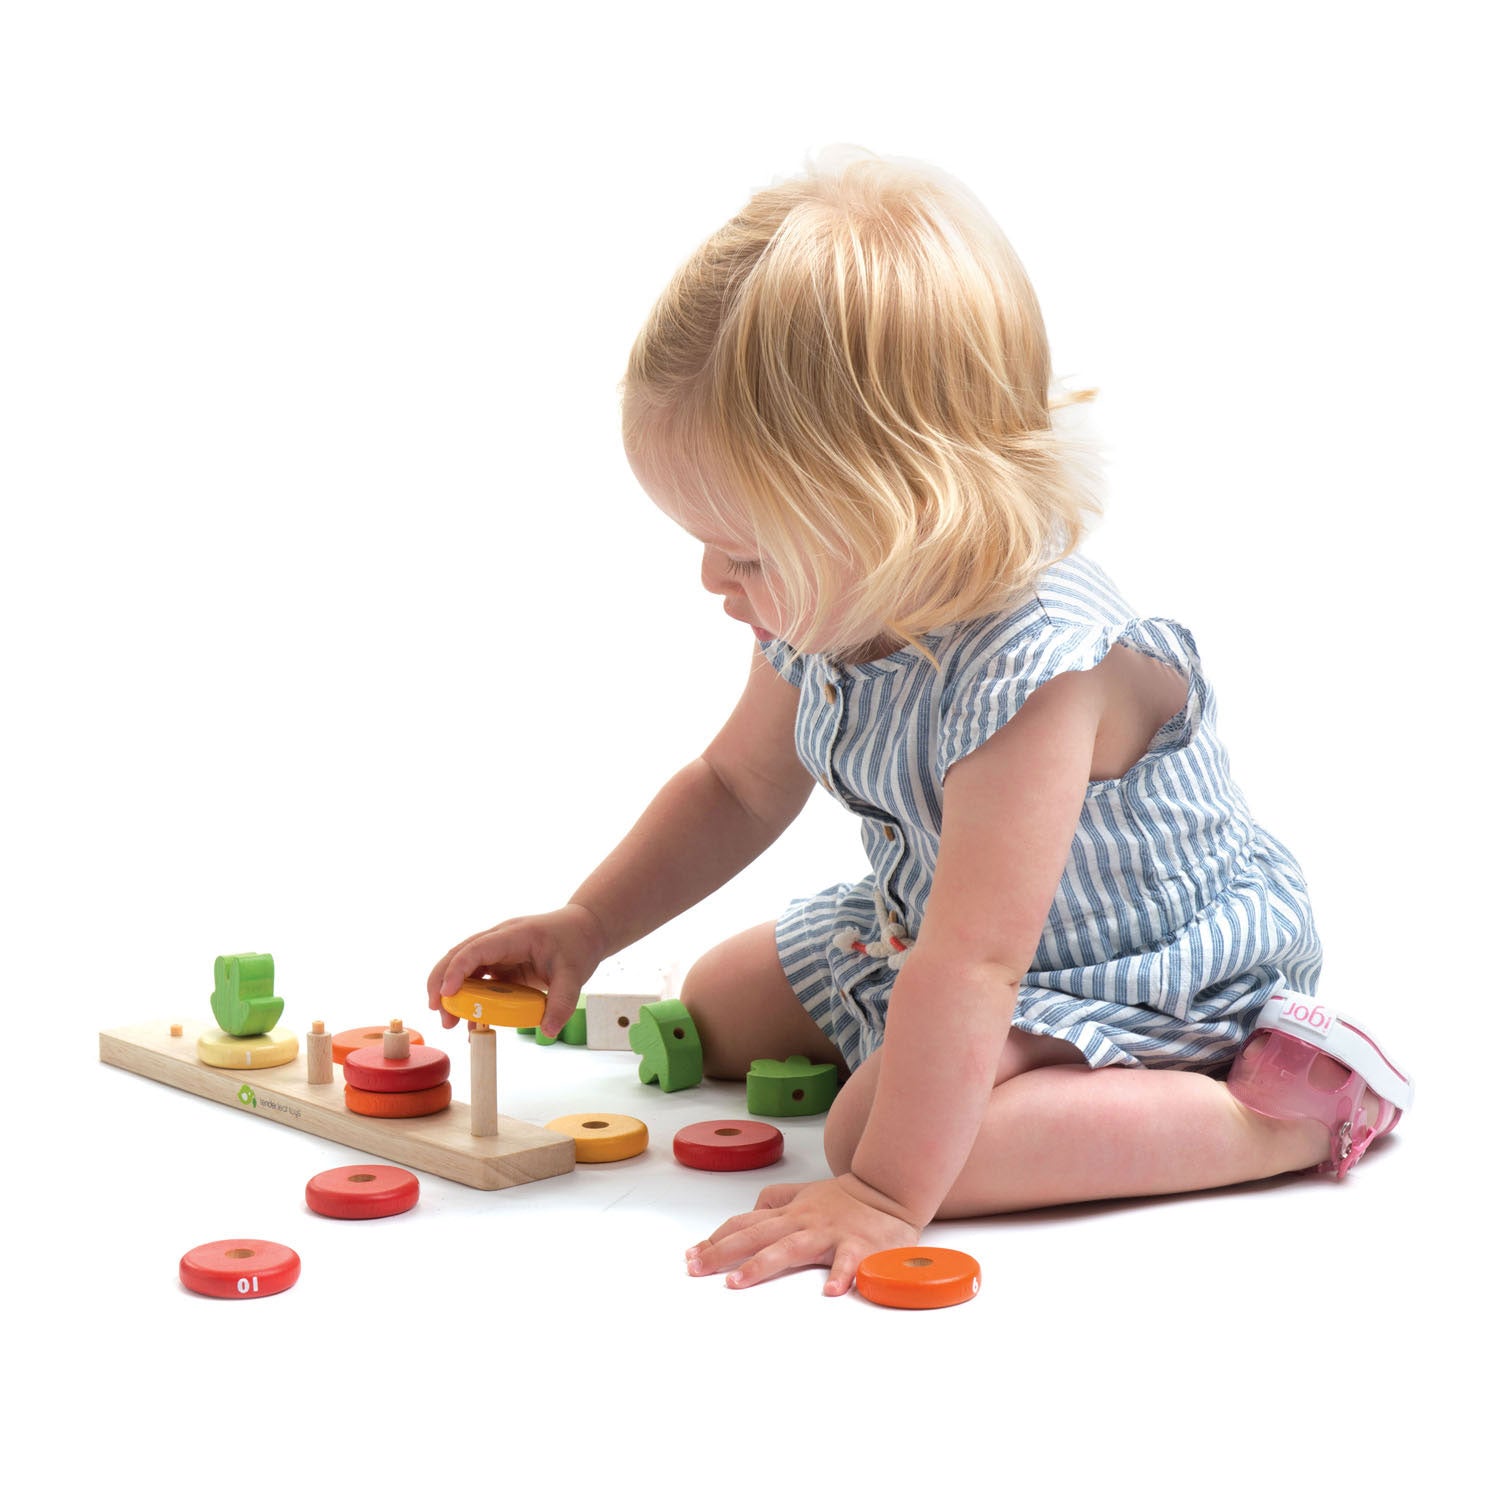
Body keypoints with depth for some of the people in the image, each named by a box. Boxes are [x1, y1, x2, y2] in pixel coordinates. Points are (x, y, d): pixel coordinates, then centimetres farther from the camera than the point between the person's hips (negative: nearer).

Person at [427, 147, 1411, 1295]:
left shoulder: (1035, 668, -39)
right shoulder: (830, 615, -11)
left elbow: (970, 963, -40)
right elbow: (737, 786, 7)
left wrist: (887, 1193, -38)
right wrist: (584, 928, 0)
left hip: (1154, 972, -9)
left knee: (903, 1126, -30)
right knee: (718, 1008, 15)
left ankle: (1297, 1109, -20)